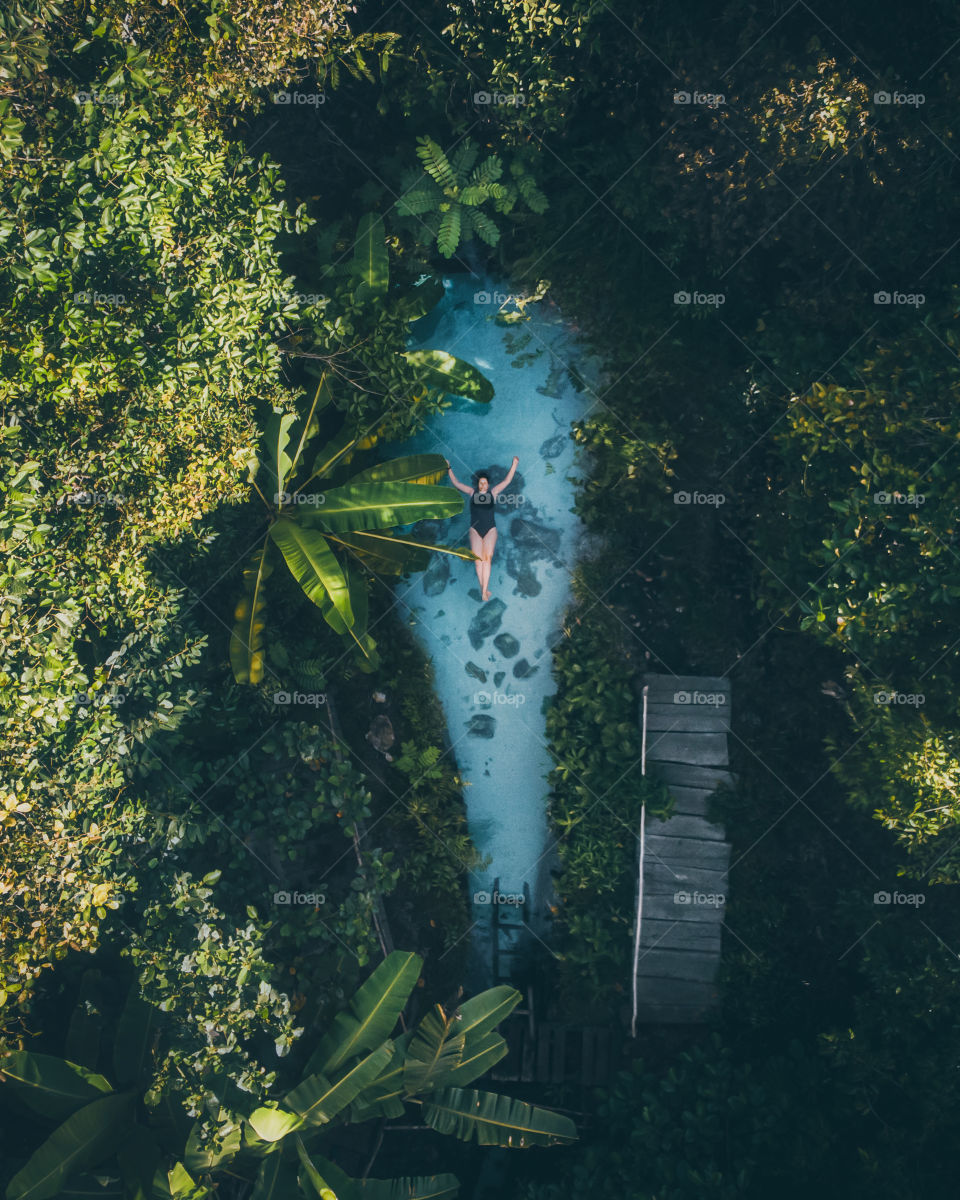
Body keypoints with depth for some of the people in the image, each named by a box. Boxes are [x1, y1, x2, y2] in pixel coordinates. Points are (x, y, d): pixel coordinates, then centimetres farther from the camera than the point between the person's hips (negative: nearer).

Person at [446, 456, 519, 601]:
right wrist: (449, 468, 14)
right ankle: (484, 589, -9)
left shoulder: (493, 493, 7)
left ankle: (484, 590, -20)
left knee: (487, 557, -15)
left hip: (490, 530, -1)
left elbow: (507, 481, 8)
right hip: (475, 530, 1)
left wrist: (514, 465, 5)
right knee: (478, 559, -10)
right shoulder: (472, 492, 8)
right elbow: (456, 483, 15)